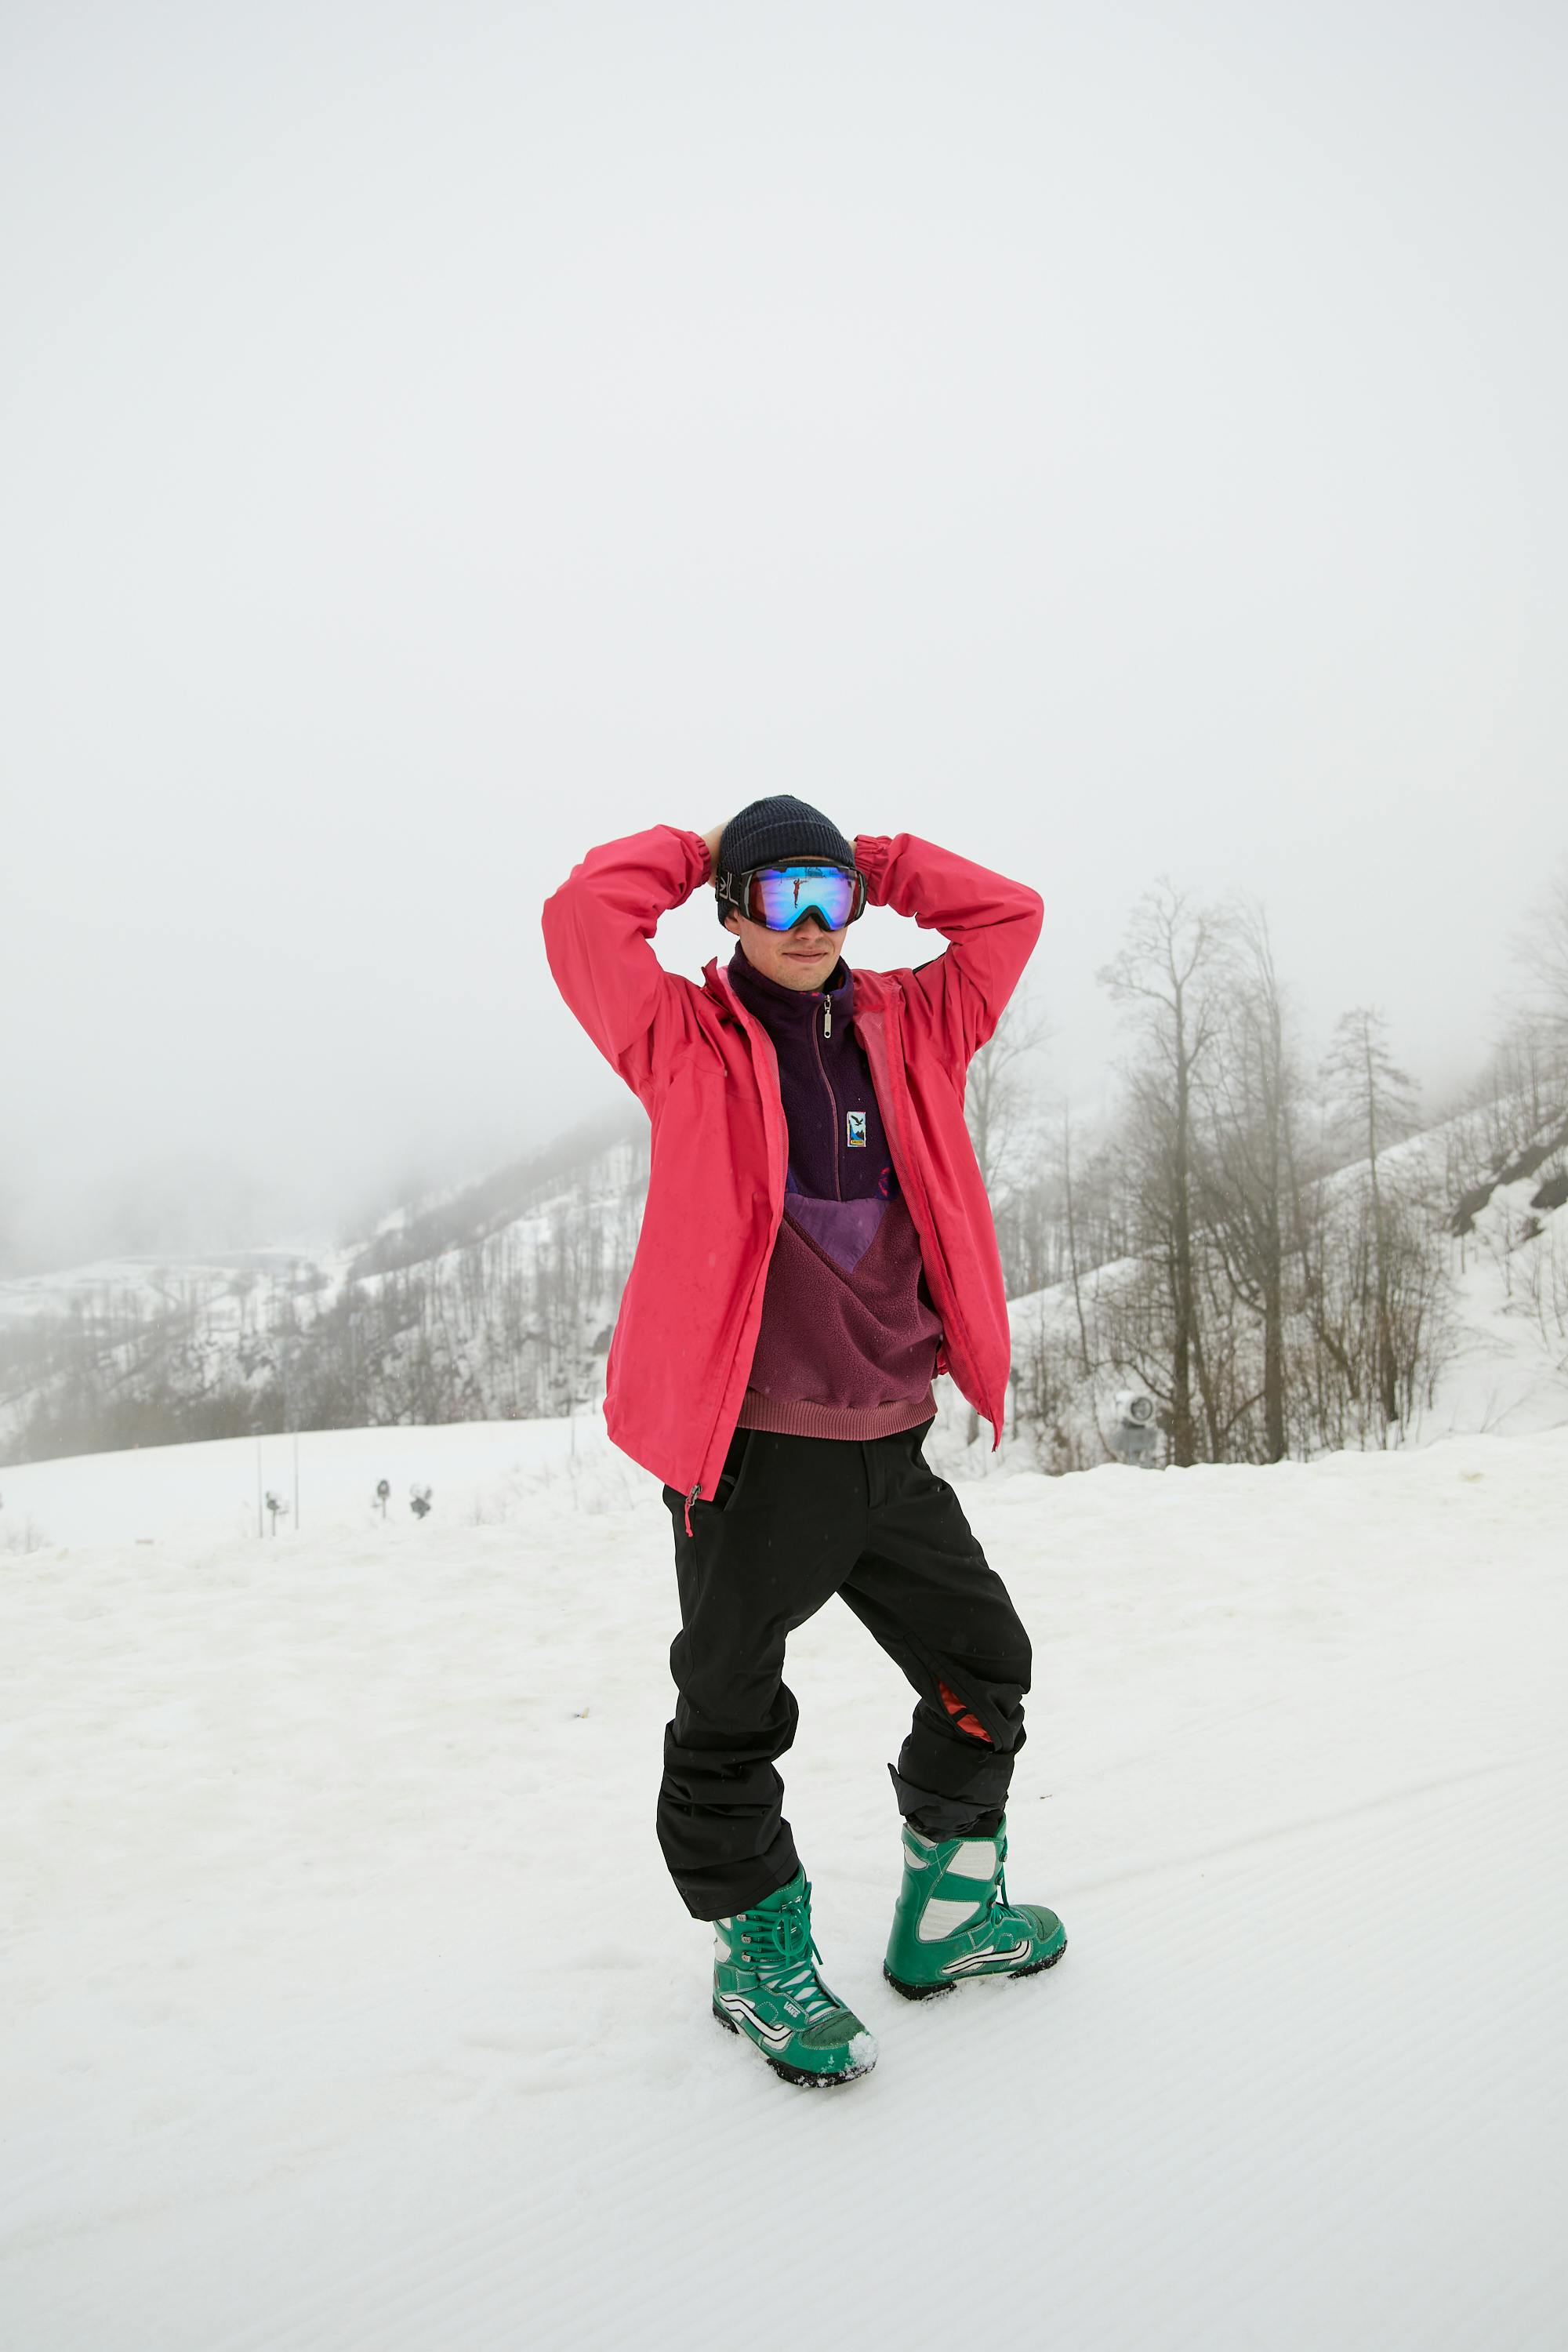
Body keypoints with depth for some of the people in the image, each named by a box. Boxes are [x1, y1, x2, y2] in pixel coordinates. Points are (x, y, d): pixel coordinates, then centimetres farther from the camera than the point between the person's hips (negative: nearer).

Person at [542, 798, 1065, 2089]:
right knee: (732, 1717, 5)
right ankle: (762, 1955, 28)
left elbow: (1008, 914, 12)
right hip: (749, 1443, -5)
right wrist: (695, 851, 1)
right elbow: (585, 917, -15)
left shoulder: (909, 1030, 11)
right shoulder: (691, 1040, -2)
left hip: (890, 1440, 6)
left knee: (983, 1665, 17)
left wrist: (871, 863, 11)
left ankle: (949, 1909, 38)